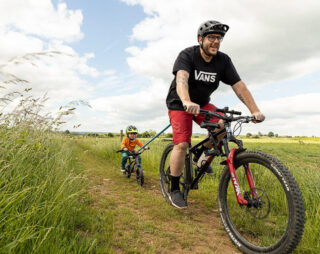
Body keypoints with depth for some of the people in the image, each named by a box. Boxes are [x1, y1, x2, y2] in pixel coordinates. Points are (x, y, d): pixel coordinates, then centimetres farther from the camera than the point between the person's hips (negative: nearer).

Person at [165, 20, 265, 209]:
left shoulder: (223, 60, -6)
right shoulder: (187, 55, -18)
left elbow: (239, 85, -12)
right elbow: (181, 79, -37)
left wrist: (255, 110, -25)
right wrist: (187, 102, -57)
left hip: (202, 104, 5)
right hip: (180, 104, -4)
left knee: (222, 124, -23)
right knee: (182, 144, -18)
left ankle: (203, 153, 6)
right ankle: (175, 189, 0)